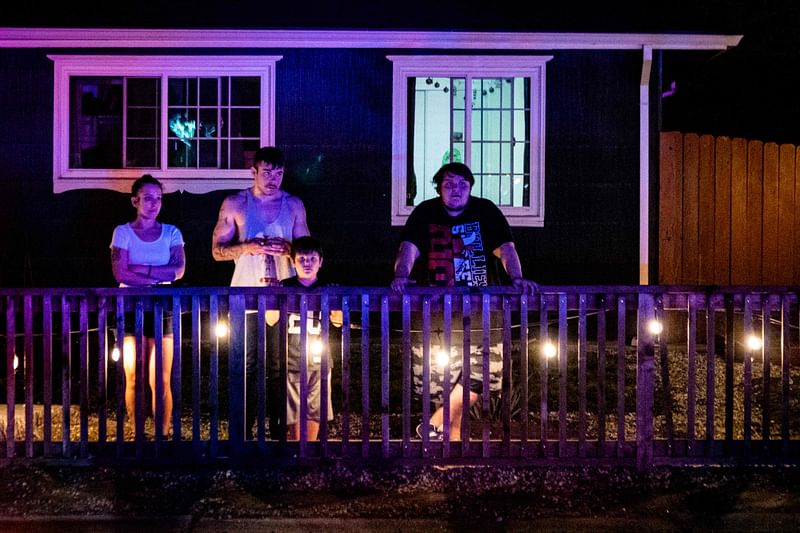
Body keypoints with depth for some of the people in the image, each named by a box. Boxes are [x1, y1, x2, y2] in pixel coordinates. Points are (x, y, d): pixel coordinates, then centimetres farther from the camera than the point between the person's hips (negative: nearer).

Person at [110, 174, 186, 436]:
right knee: (133, 381, 3)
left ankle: (162, 434, 5)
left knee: (161, 381, -2)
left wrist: (140, 269, -12)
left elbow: (179, 269, -7)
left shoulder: (171, 233, 7)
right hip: (131, 309, 0)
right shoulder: (123, 232, 3)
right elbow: (120, 273, -10)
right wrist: (157, 279, -13)